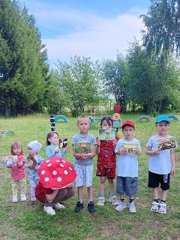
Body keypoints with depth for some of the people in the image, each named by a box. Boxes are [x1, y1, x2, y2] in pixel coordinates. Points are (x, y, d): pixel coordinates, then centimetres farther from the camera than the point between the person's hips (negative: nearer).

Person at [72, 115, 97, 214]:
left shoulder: (92, 137, -7)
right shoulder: (75, 137, -5)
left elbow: (93, 153, -9)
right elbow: (74, 153, -8)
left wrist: (87, 155, -29)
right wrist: (80, 155, -28)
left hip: (88, 164, 0)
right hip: (78, 164, 1)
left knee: (89, 184, 9)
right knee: (79, 184, 8)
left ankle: (90, 202, 23)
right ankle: (80, 202, 23)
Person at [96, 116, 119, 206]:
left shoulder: (115, 137, -4)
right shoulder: (99, 138, -4)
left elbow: (116, 152, -5)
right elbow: (97, 153, -6)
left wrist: (115, 145, -22)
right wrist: (98, 145, -23)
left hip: (111, 162, 0)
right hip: (101, 162, 0)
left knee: (111, 180, 13)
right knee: (102, 180, 8)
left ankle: (112, 197, 30)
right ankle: (101, 198, 21)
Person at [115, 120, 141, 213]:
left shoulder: (136, 142, -1)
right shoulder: (120, 141, -3)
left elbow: (139, 153, 3)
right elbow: (116, 152, 2)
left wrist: (136, 150, -18)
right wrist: (121, 151, -18)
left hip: (132, 169, 0)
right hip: (121, 168, 0)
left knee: (131, 187, 8)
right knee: (121, 186, 11)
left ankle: (131, 203, 30)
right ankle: (122, 202, 31)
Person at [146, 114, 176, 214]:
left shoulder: (170, 139, -3)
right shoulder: (152, 138, -6)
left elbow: (172, 153, 2)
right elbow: (147, 151, -1)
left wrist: (173, 166, -1)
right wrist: (153, 152, -21)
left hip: (166, 168, 1)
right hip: (154, 168, 0)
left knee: (165, 187, 12)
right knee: (154, 186, 12)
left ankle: (162, 203, 27)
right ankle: (155, 202, 27)